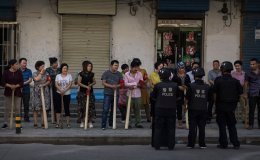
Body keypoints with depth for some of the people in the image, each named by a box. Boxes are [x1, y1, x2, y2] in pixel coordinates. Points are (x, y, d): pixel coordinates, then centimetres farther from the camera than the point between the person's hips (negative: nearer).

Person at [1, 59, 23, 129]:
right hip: (8, 92, -1)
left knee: (17, 108, -1)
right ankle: (5, 123, 9)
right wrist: (10, 86, -17)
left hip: (17, 92, 1)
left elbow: (21, 83, 0)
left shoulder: (19, 72, 3)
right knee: (7, 108, 2)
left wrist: (16, 86, -16)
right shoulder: (6, 72, -1)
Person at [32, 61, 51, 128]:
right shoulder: (34, 73, 2)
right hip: (36, 92, -2)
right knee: (36, 108, -2)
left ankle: (43, 123, 6)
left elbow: (49, 81, 5)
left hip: (45, 92, 2)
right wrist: (41, 72, -7)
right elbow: (36, 79, -16)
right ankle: (35, 123, 4)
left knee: (44, 108, 1)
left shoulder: (46, 73, 9)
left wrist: (44, 84, -12)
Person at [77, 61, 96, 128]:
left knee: (91, 106, -2)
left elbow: (94, 82, 16)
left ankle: (90, 122, 6)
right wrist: (86, 86, -16)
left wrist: (91, 84, -5)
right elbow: (79, 83, -7)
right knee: (83, 107, -1)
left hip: (90, 92, 3)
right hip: (83, 92, -3)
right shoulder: (81, 74, -4)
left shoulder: (92, 74, 8)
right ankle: (82, 122, 10)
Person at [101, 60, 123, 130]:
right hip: (107, 94, -4)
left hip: (116, 94, 4)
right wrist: (111, 86, -20)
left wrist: (117, 86, -13)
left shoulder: (119, 74, 9)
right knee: (105, 110, -9)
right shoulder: (106, 73, -2)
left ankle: (111, 123, 22)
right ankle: (103, 125, -7)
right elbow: (103, 83, -7)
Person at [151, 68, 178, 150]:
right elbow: (177, 95, 7)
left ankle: (157, 145, 7)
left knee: (158, 128, 8)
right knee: (171, 128, 10)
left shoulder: (158, 85, -10)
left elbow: (153, 96, 1)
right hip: (172, 109, 1)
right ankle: (171, 145, 10)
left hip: (160, 109, -1)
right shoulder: (175, 85, -7)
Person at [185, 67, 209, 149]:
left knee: (192, 128, 3)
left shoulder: (191, 86, -10)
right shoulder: (207, 87, 0)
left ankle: (191, 144, 5)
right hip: (203, 110, 2)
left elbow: (187, 99, -7)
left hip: (193, 109, -2)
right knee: (202, 127, 8)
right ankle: (202, 144, 11)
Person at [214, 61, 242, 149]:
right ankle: (236, 144, 8)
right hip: (231, 106, 3)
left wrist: (216, 103, 3)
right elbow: (240, 93, 1)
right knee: (232, 125, 12)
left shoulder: (218, 80, -8)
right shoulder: (235, 81, -1)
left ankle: (223, 143, 7)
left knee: (222, 125, 6)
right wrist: (234, 102, 13)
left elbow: (215, 93, -8)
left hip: (221, 106, -3)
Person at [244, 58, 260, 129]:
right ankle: (251, 124, 5)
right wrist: (245, 93, -1)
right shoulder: (248, 74, 4)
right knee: (251, 110, -2)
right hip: (252, 94, -2)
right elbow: (246, 84, 5)